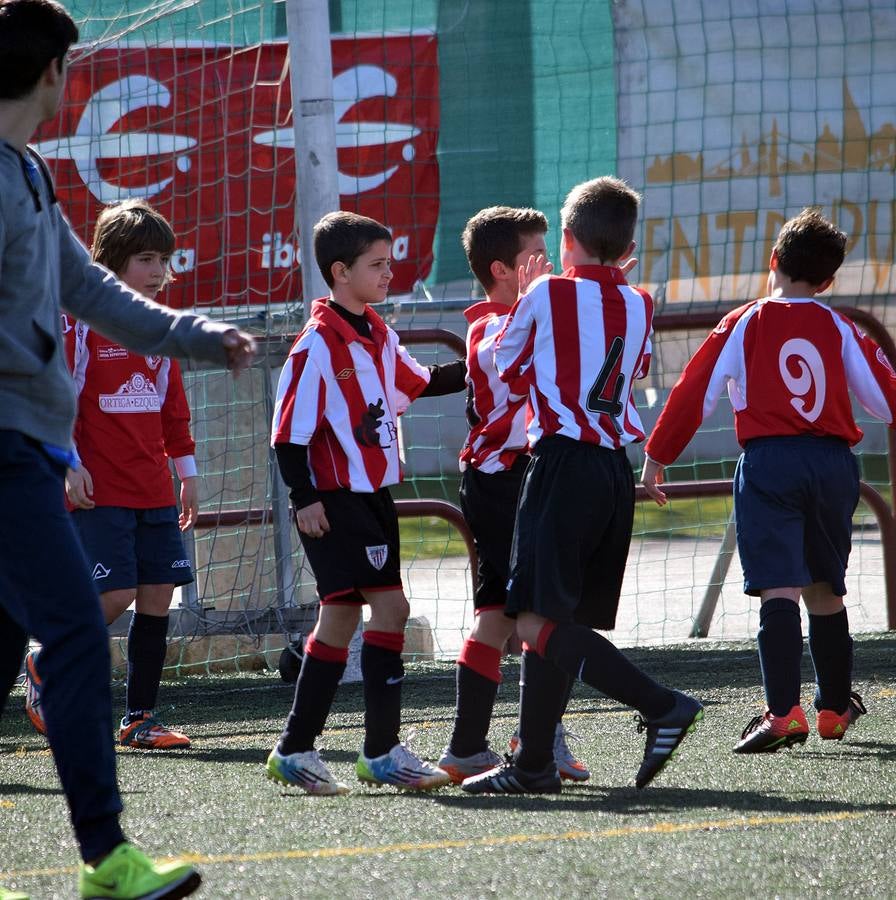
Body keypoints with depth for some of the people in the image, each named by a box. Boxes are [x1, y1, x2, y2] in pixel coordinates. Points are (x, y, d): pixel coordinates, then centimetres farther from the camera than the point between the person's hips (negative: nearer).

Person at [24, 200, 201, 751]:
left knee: (158, 597, 2)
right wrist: (70, 467, -14)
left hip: (154, 492, 7)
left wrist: (187, 472, 20)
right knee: (115, 595, -13)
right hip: (100, 491, -7)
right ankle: (45, 666, 11)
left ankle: (140, 719, 9)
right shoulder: (80, 322, -7)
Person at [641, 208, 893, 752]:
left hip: (769, 462, -3)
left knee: (779, 589, -11)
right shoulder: (839, 328, 7)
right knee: (827, 590, 18)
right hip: (834, 462, 3)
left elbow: (695, 394, 1)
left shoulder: (744, 325, 2)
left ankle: (784, 712, -24)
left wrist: (657, 457, 9)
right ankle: (836, 707, 28)